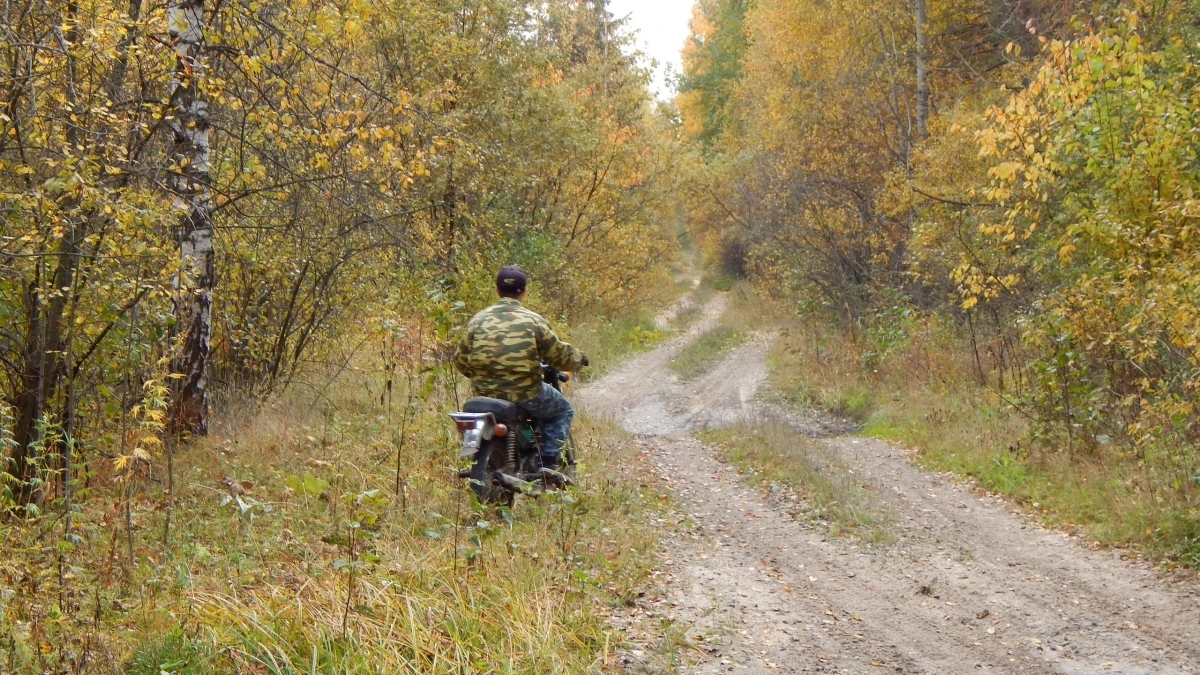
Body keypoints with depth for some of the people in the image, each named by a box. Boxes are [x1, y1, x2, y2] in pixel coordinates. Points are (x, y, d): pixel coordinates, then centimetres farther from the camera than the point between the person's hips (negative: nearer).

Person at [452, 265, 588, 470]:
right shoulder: (533, 321, -7)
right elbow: (559, 355, -3)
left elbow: (460, 360, 9)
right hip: (525, 395, -4)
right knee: (563, 409, 22)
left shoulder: (477, 320, 3)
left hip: (485, 395, 5)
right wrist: (579, 359, 19)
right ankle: (548, 460, 8)